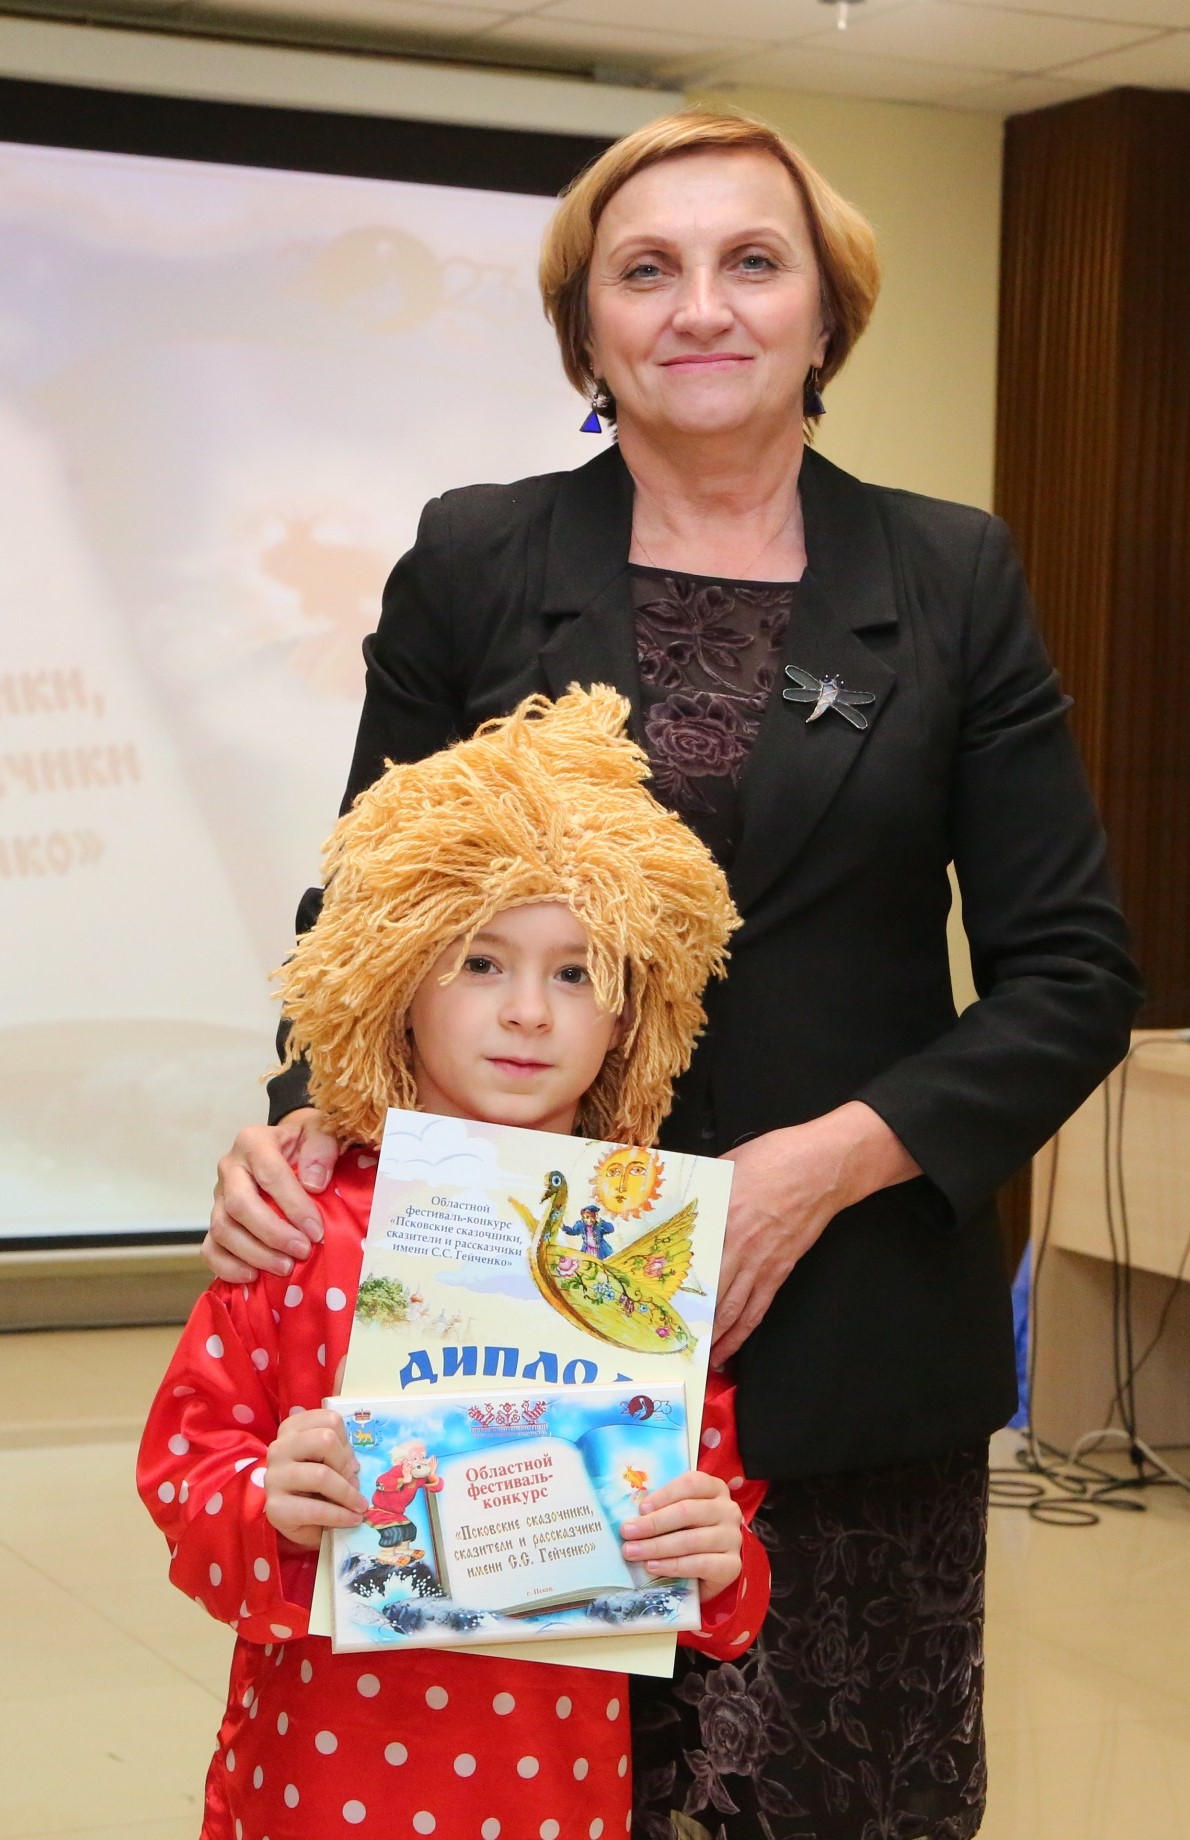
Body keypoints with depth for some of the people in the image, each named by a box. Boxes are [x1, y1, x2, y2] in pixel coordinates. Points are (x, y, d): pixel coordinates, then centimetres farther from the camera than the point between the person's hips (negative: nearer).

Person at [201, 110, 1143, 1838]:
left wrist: (827, 1161, -11)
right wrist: (307, 1118, -11)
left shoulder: (954, 579, 4)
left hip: (855, 1346, 0)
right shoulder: (474, 561, 5)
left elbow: (1071, 972, 2)